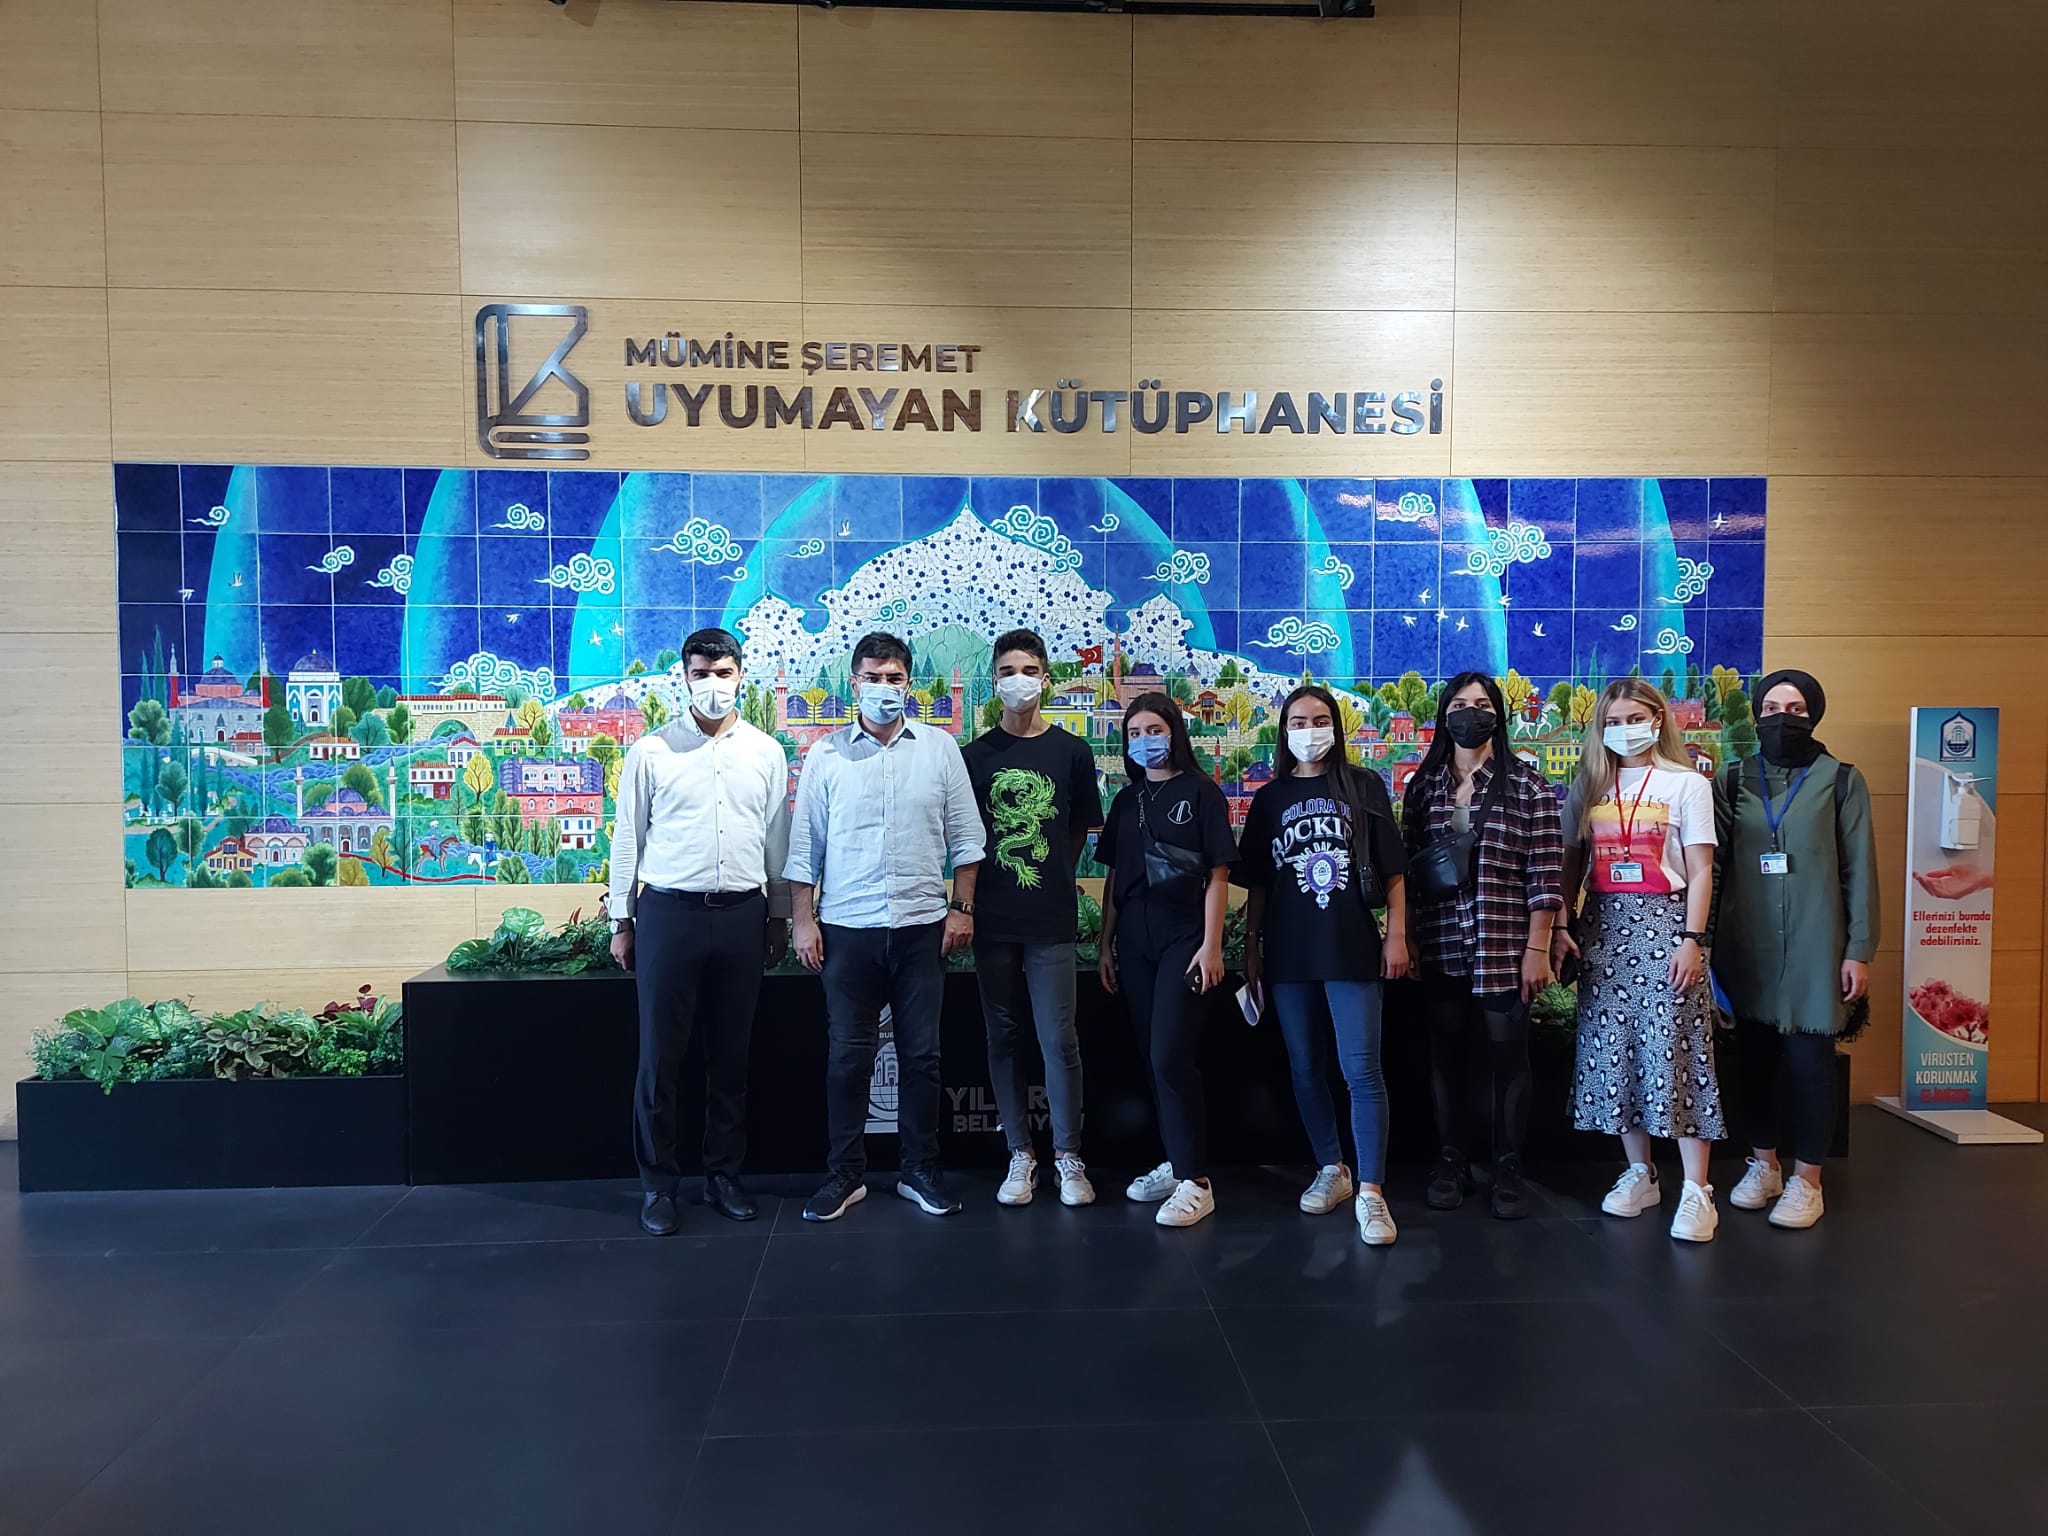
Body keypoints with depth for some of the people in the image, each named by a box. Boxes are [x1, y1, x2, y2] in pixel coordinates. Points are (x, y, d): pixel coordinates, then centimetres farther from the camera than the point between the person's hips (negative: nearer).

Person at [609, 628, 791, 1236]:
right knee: (660, 1056, 2)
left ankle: (724, 1175, 22)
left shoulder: (766, 753, 7)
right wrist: (621, 922, 4)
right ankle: (658, 1183, 15)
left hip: (741, 915, 2)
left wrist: (780, 916, 11)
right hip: (669, 912, -2)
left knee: (731, 1055, 9)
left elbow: (777, 839, 11)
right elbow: (628, 838, 5)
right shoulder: (652, 751, 1)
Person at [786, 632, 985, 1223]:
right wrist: (804, 921, -2)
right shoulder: (826, 753, 1)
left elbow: (965, 837, 5)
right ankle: (846, 1174, 19)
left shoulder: (940, 748, 3)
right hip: (847, 929, 0)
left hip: (922, 925, 1)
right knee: (848, 1055, 6)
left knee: (921, 1055, 8)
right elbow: (804, 845, 2)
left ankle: (920, 1170, 21)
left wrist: (961, 908, 0)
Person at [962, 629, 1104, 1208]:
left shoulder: (1071, 751, 4)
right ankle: (1021, 1155, 18)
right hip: (993, 920, 2)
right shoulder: (976, 755, 6)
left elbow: (1081, 829, 12)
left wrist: (1051, 878, 6)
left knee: (1059, 1041, -2)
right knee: (1004, 1039, 8)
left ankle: (1069, 1158, 11)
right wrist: (970, 903, 2)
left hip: (1051, 920, -1)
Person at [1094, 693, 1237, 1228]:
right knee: (1153, 1058, 9)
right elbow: (1114, 877, 14)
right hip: (1134, 943, 5)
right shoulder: (1126, 800, 13)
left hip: (1183, 939, -5)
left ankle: (1194, 1180, -5)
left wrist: (1211, 945, -11)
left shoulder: (1200, 792, -1)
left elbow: (1217, 874, -5)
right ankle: (1176, 1162, 21)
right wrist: (1106, 944, 11)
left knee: (1171, 1057, -12)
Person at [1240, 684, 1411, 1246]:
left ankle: (1371, 1192, -4)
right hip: (1289, 953, 3)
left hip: (1352, 948, -3)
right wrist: (1250, 951, 8)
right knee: (1306, 1070, 10)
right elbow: (1257, 884, 11)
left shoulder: (1364, 787, 4)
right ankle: (1331, 1170, 25)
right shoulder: (1270, 798, 10)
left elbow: (1392, 870, 3)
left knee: (1362, 1070, -7)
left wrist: (1397, 935, -4)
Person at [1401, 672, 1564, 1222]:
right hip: (1440, 950, 3)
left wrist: (1537, 948, -9)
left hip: (1505, 949, -3)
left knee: (1506, 1056, 6)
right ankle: (1452, 1161, 23)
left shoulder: (1527, 785, -2)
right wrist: (1406, 938, 4)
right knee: (1446, 1055, 10)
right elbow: (1406, 867, 8)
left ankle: (1508, 1168, 19)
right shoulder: (1423, 785, 7)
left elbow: (1545, 873, -5)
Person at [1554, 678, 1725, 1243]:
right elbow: (1572, 863, 9)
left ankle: (1696, 1190, 0)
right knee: (1614, 1049, 5)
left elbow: (1700, 872, -3)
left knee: (1673, 1048, -6)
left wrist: (1692, 940, -11)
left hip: (1664, 923, -4)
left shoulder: (1687, 784, 0)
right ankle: (1639, 1174, 18)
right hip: (1605, 926, 4)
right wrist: (1559, 926, 0)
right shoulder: (1588, 786, 10)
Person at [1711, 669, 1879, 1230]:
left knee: (1810, 1062, 0)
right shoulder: (1733, 780, 7)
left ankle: (1806, 1180, 14)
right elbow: (1708, 858, 4)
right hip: (1747, 947, 2)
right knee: (1756, 1058, 9)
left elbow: (1860, 870, 1)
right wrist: (1705, 938, -2)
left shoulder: (1841, 780, 2)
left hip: (1815, 946, -2)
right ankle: (1764, 1164, 26)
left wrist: (1860, 950, -3)